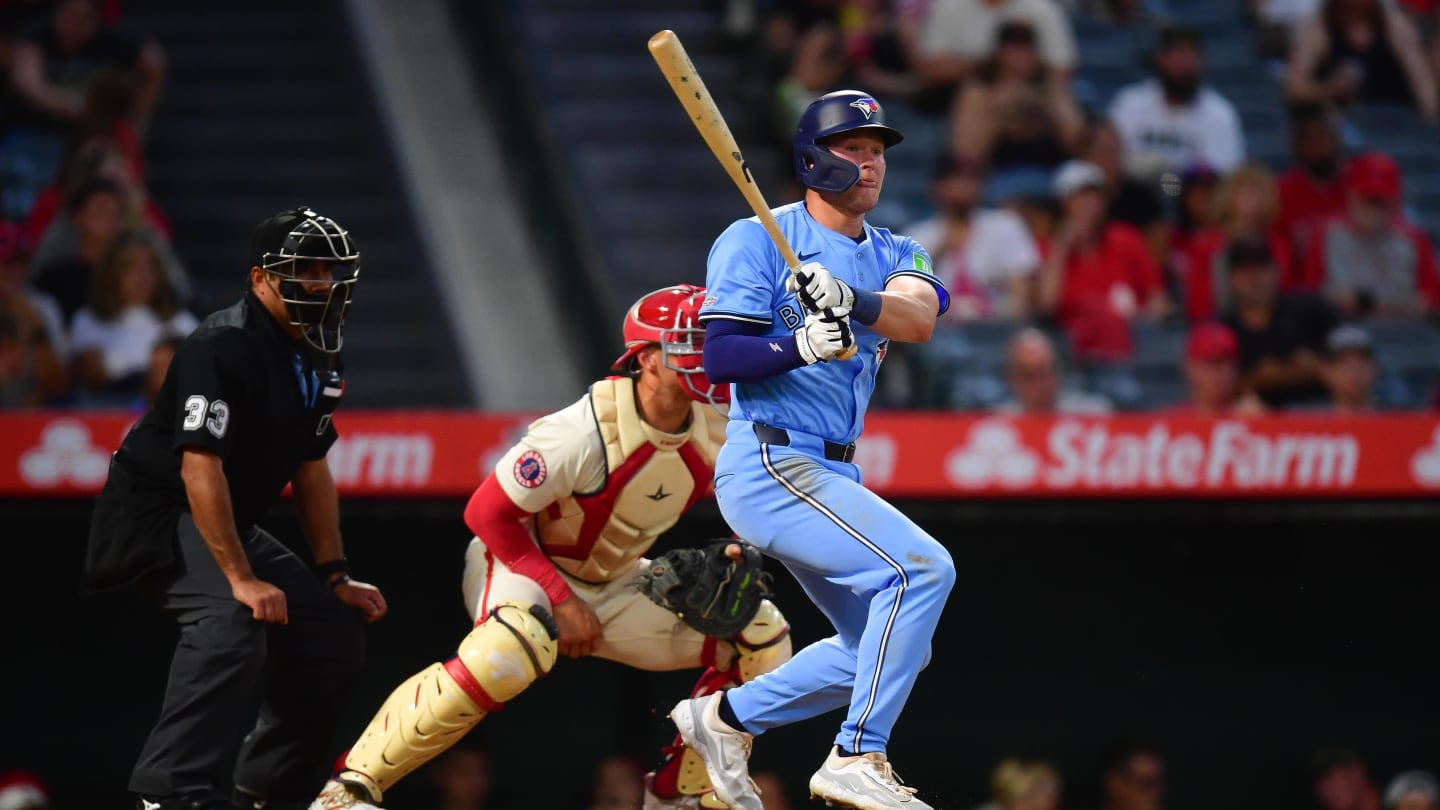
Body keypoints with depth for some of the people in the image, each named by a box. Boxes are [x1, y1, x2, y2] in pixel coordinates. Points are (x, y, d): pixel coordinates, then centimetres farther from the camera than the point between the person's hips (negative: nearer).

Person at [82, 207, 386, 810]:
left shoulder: (317, 359, 7)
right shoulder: (225, 346, -22)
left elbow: (311, 471, 15)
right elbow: (200, 467, -28)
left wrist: (335, 577, 9)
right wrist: (241, 578, -31)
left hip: (232, 525, 10)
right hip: (156, 513, -10)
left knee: (334, 635, 6)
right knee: (234, 622, -33)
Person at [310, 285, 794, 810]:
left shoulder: (714, 429, -11)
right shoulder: (588, 432, -29)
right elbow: (487, 512, -23)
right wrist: (561, 601, -23)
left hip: (614, 584, 7)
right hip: (519, 564, -7)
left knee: (761, 636, -3)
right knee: (515, 647, -41)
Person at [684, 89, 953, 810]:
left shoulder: (894, 256, 13)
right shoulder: (756, 241, -4)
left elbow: (919, 318, -10)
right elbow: (718, 356, -13)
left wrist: (853, 302, -31)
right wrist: (802, 345, -29)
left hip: (829, 477, 8)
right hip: (768, 462, -8)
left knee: (881, 649, 13)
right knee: (923, 567, -23)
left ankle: (724, 720, 24)